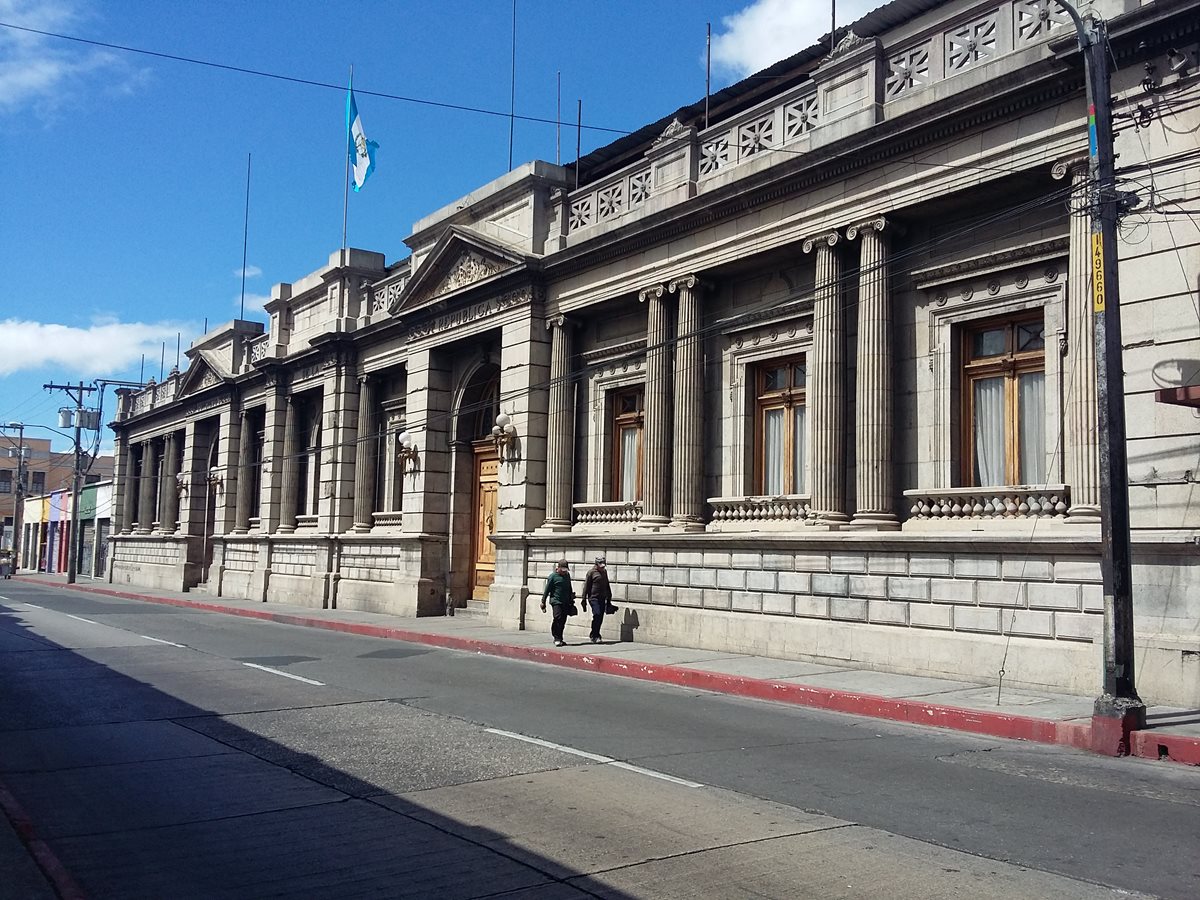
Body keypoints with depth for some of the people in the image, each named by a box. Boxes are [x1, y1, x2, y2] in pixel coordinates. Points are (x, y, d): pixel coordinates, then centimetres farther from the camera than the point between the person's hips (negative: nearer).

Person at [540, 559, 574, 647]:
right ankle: (557, 638, -12)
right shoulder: (553, 576, -5)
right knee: (558, 618, -17)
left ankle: (559, 639, 15)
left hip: (565, 602, 6)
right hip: (556, 601, -6)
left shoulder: (567, 575, 13)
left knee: (563, 621, 6)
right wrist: (543, 602, -5)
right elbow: (547, 590, -3)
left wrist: (571, 599, 28)